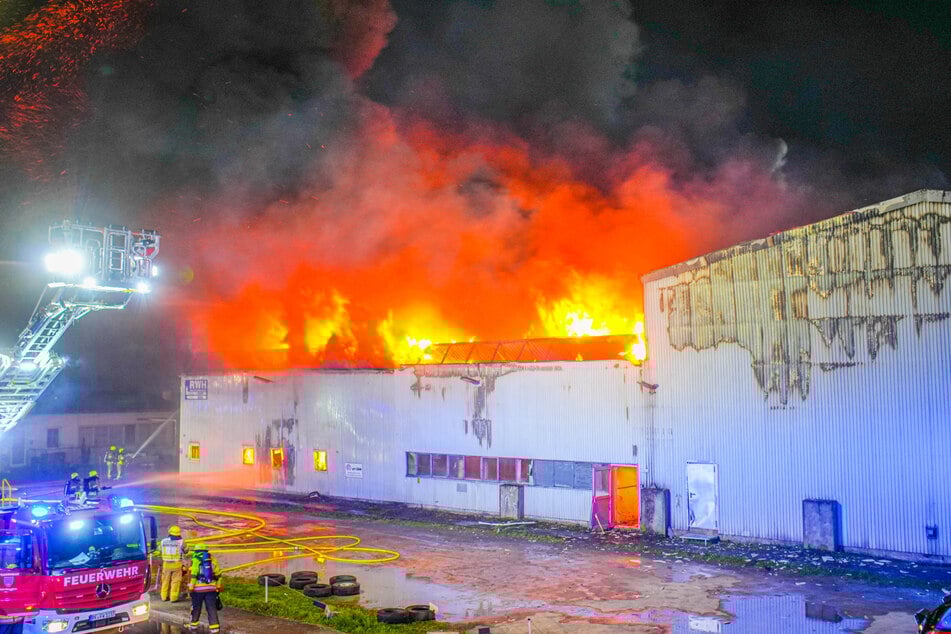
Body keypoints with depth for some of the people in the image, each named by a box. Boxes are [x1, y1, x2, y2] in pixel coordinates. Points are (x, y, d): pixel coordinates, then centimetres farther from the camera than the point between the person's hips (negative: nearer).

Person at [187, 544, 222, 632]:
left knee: (196, 607, 15)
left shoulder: (196, 560, -1)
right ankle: (214, 626, -4)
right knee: (212, 608, 3)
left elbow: (193, 575, -9)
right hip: (211, 588, 2)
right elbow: (218, 574, 10)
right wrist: (218, 586, 16)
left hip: (199, 588, -2)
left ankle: (193, 624, 29)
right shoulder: (212, 559, 10)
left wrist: (191, 587, -5)